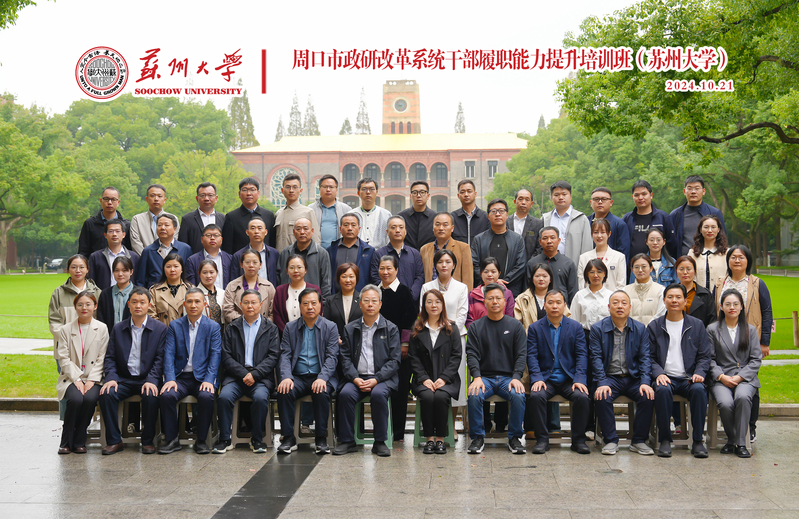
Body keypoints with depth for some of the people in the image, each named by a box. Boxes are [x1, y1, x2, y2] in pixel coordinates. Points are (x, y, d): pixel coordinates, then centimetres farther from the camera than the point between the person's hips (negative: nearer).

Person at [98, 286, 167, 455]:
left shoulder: (160, 328, 4)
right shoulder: (118, 328, 11)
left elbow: (160, 359, -3)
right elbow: (110, 357, 7)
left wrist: (151, 380, -18)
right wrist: (111, 378, -11)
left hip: (148, 379, -2)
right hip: (124, 379, 2)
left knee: (151, 396, -33)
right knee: (107, 394, -26)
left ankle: (148, 441, -16)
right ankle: (114, 441, -15)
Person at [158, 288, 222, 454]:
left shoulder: (213, 327, 7)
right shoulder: (174, 325, 10)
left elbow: (215, 355, -2)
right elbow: (169, 353, 1)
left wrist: (209, 380, -16)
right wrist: (170, 379, -14)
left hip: (202, 377, -1)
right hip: (180, 377, 1)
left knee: (206, 396, -32)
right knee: (166, 395, -29)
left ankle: (201, 440, -13)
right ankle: (171, 439, -11)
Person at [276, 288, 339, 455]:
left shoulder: (330, 327, 6)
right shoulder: (290, 328, 12)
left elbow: (332, 357, -3)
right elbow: (285, 355, 3)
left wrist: (322, 378, -21)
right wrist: (286, 377, -16)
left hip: (321, 377, -2)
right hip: (297, 377, 2)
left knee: (321, 393, -33)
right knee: (284, 392, -28)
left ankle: (321, 439, -18)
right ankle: (288, 438, -17)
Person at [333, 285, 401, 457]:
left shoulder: (390, 329, 8)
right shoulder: (350, 329, 14)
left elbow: (394, 360, 1)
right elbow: (344, 358, 7)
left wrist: (376, 379, -13)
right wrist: (355, 378, -10)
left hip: (382, 378, -2)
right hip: (357, 377, 2)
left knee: (378, 394, -33)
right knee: (345, 394, -29)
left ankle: (380, 442, -19)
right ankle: (347, 441, -15)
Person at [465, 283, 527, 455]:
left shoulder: (515, 325, 10)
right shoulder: (476, 326, 10)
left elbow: (521, 355, 3)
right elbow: (472, 354, 1)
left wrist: (516, 378, -13)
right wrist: (477, 377, -16)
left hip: (508, 377, 0)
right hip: (484, 377, 0)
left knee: (518, 396, -30)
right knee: (474, 396, -30)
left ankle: (514, 437, -12)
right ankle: (477, 437, -13)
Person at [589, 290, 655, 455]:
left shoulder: (640, 329, 9)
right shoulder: (598, 329, 3)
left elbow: (645, 358, 2)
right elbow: (596, 358, -5)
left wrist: (645, 382, -14)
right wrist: (602, 383, -19)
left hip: (633, 378, 2)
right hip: (609, 378, -1)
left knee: (648, 396, -26)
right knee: (602, 397, -31)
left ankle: (639, 441, -8)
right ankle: (611, 441, -13)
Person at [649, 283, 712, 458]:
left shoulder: (697, 325, 13)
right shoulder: (654, 326, 11)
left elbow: (704, 356, 10)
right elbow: (649, 357, 7)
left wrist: (699, 373, -10)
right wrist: (659, 373, -12)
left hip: (688, 378, 1)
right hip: (666, 377, 0)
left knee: (699, 389, -33)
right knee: (663, 390, -35)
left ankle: (697, 441, -21)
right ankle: (664, 440, -21)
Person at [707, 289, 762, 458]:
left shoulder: (750, 330, 13)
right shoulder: (713, 330, 10)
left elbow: (756, 359, 7)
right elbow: (710, 358, 6)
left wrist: (740, 377, -7)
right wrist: (721, 376, -10)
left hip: (745, 378, 0)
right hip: (721, 379, 0)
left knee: (742, 397, -34)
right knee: (725, 403, -31)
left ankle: (740, 443, -23)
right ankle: (731, 439, -5)